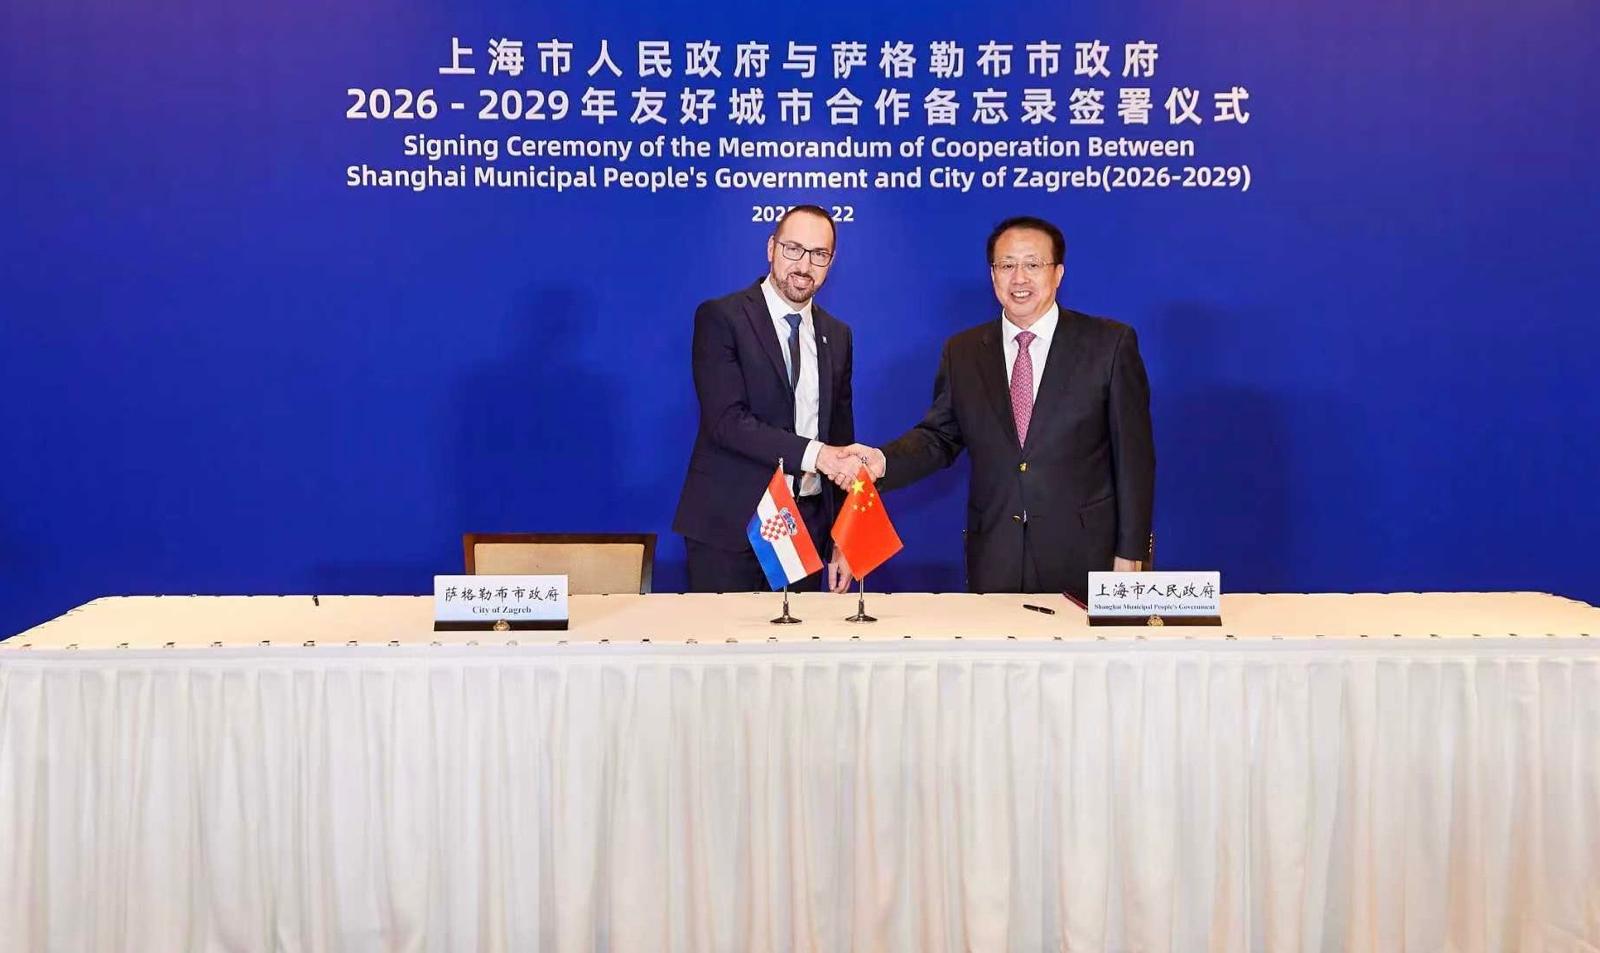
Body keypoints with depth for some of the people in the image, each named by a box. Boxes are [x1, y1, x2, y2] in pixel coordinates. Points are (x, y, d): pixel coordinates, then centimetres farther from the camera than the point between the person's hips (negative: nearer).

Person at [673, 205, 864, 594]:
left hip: (807, 525, 5)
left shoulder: (837, 336, 12)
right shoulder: (720, 318, -5)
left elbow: (841, 439, 13)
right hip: (730, 524, -4)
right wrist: (813, 454, -25)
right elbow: (726, 420, -16)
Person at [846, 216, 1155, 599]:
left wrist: (1131, 553, -5)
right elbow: (939, 437, 11)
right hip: (994, 562, 2)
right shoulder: (962, 352, 8)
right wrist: (884, 461, -10)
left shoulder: (1110, 343, -1)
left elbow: (1134, 455, -2)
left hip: (1085, 557, -2)